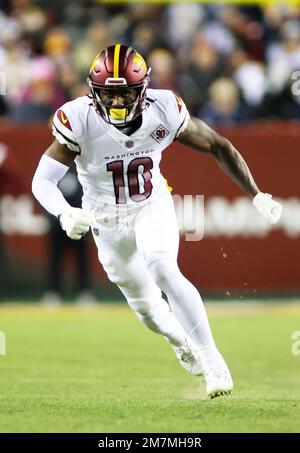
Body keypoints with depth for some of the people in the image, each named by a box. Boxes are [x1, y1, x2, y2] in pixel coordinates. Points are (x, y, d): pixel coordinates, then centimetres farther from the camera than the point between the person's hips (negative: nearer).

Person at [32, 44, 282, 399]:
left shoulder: (165, 111, -23)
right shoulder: (79, 120, -28)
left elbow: (218, 146, -9)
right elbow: (42, 180, -29)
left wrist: (256, 195, -9)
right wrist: (65, 214, -49)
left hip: (153, 207, -1)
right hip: (108, 220, 1)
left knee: (163, 271, -28)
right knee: (145, 303, 14)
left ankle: (212, 360, -19)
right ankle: (180, 341, 49)